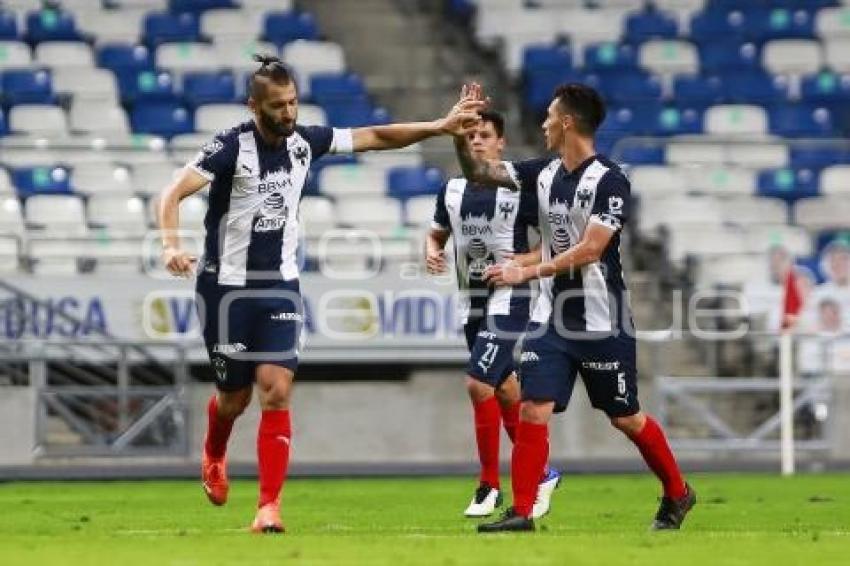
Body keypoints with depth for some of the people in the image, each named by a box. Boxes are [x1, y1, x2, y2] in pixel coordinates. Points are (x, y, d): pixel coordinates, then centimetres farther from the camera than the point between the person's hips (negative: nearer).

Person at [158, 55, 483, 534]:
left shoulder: (304, 141, -1)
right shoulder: (232, 147, -16)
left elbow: (374, 137, 8)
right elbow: (175, 193, -23)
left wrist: (440, 127, 2)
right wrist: (172, 244, -40)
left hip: (280, 285, 3)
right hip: (228, 285, -3)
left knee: (277, 391, -12)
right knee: (234, 397, 8)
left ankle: (270, 506, -11)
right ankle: (214, 458, 44)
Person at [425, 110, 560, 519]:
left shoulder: (520, 187, -8)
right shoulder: (452, 190, 10)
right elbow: (437, 233, 24)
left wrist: (524, 262, -19)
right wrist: (431, 251, 1)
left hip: (509, 299, -7)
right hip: (471, 301, 7)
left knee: (478, 383, -17)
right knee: (503, 389, 13)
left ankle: (489, 485, -6)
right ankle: (541, 475, 27)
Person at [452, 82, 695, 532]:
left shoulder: (609, 181, -16)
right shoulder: (544, 172, 4)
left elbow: (590, 249, -23)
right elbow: (480, 173, 10)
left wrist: (527, 272, -27)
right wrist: (461, 133, -7)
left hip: (600, 321, -5)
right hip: (551, 316, 5)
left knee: (626, 419, 6)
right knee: (533, 411, -8)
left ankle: (677, 494, 26)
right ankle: (521, 512, -7)